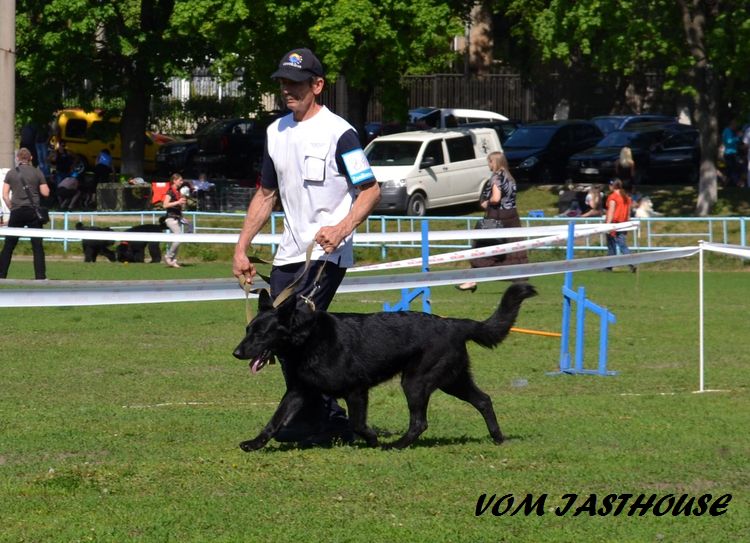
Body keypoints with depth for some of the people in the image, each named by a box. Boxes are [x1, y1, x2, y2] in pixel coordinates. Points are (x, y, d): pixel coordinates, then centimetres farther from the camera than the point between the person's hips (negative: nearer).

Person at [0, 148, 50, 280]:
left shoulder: (11, 173, 3)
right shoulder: (37, 173, 1)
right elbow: (45, 193, 0)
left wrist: (11, 207, 11)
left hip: (17, 212, 1)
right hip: (33, 212, -1)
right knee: (37, 245, 2)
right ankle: (40, 276, -3)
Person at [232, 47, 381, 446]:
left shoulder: (338, 132, -9)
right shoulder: (276, 132, 14)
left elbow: (371, 190, -10)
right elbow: (266, 193, 23)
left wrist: (341, 229, -26)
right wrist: (241, 247, 18)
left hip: (327, 253, -8)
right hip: (289, 254, 8)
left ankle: (311, 424, -11)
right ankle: (330, 419, 12)